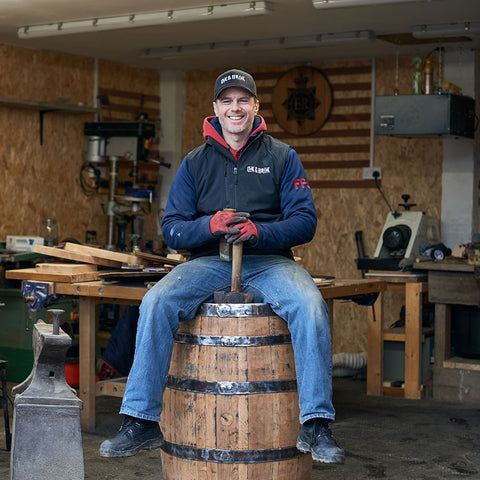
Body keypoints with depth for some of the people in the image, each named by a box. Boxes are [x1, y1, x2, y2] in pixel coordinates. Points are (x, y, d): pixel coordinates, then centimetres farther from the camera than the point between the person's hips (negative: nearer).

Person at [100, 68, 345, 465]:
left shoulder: (282, 157, 8)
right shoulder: (195, 162, 12)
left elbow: (305, 222, 0)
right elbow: (172, 228, 7)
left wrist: (259, 232, -19)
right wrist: (210, 225, -15)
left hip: (269, 261, -1)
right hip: (210, 261, 1)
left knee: (311, 307, -32)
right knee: (156, 303, -27)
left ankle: (316, 426, -25)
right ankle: (141, 423, -21)